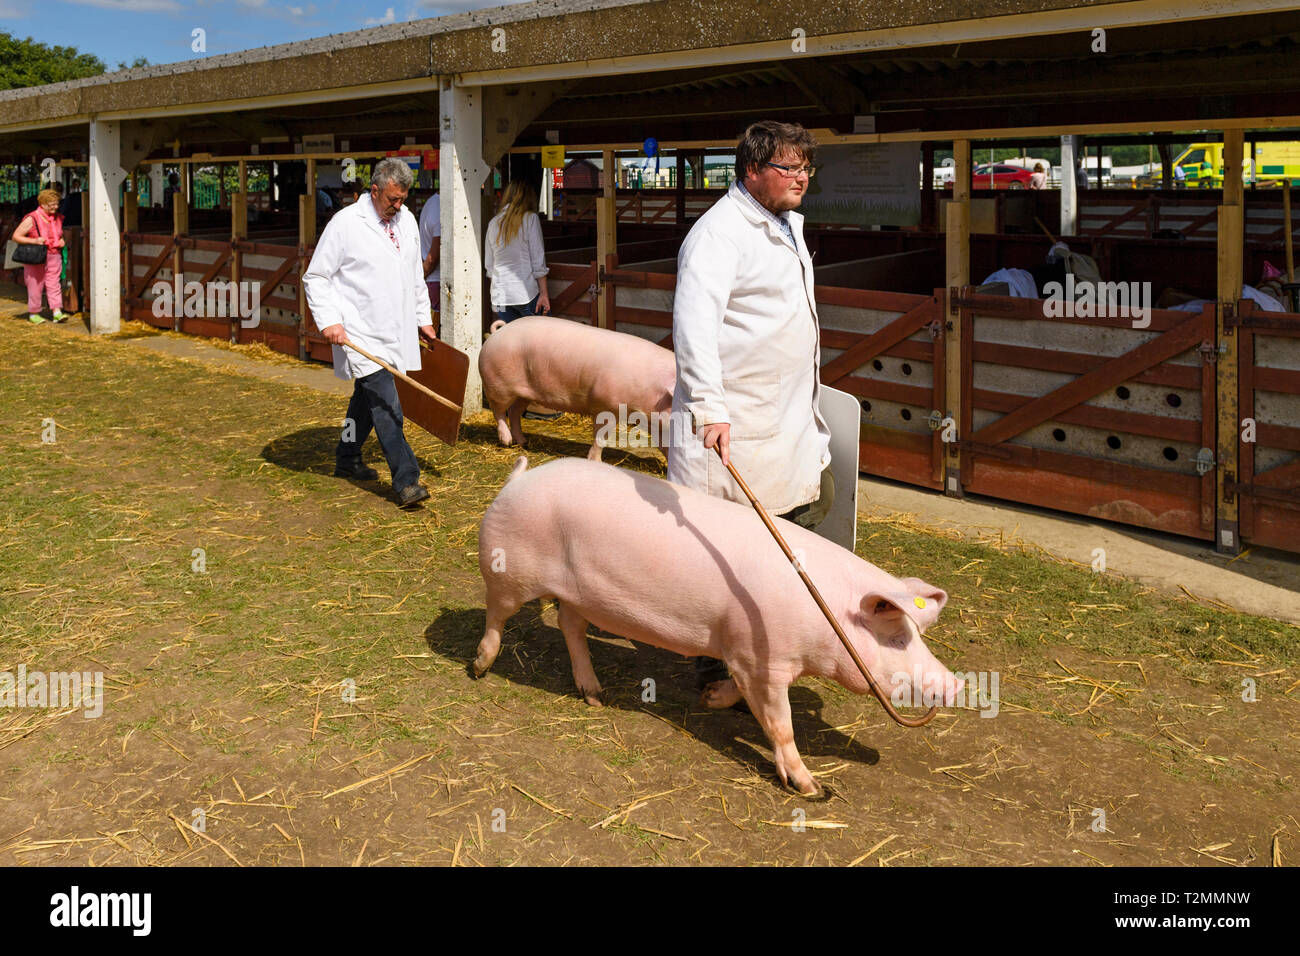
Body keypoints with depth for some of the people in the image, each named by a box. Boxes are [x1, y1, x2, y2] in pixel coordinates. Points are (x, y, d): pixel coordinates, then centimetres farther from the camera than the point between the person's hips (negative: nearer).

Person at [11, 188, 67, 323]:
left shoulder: (57, 218, 9)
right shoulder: (32, 219, -10)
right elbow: (16, 236, -9)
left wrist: (62, 241, 5)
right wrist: (34, 241, -21)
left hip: (54, 256, 4)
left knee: (54, 284, -3)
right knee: (35, 286, 2)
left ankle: (57, 312, -7)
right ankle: (33, 313, 13)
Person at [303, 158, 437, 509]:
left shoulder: (407, 221, 11)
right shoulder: (345, 223, -9)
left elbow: (416, 276, 24)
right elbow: (316, 277, -5)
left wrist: (423, 318, 23)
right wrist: (329, 321, -15)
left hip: (395, 331, 7)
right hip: (360, 333, -7)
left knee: (368, 397, 19)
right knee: (386, 405, -14)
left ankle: (347, 459, 36)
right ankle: (406, 481, -16)